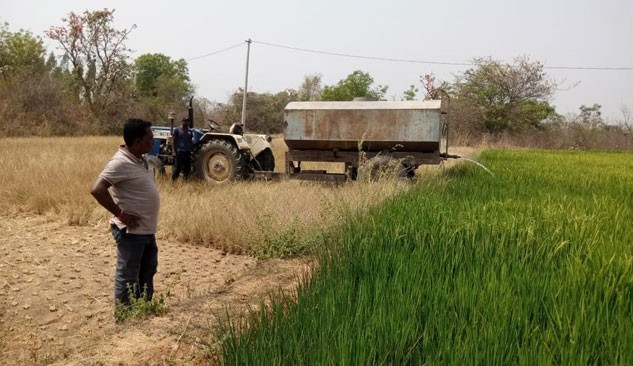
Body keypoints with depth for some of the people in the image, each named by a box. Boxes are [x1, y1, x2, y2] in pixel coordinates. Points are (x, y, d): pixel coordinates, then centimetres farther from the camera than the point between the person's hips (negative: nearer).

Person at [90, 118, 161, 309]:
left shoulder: (140, 159, 7)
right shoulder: (121, 162, -21)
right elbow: (97, 190, -28)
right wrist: (121, 214, -22)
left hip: (147, 230, 10)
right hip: (131, 232, -9)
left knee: (147, 272, 21)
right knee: (127, 277, 4)